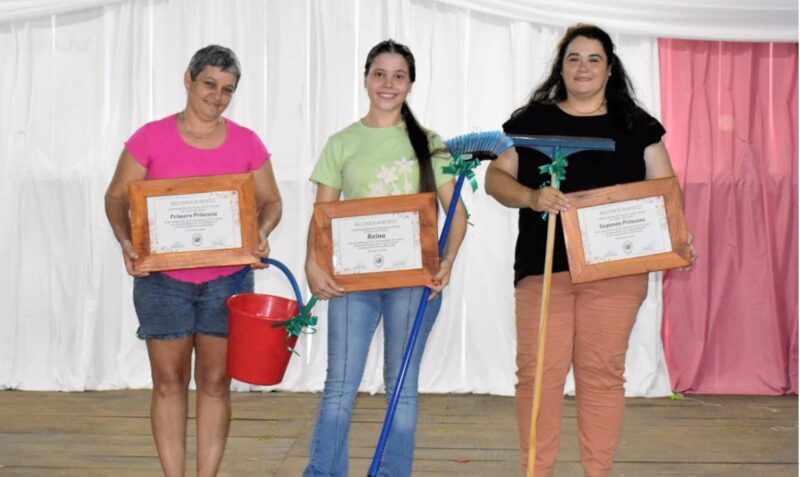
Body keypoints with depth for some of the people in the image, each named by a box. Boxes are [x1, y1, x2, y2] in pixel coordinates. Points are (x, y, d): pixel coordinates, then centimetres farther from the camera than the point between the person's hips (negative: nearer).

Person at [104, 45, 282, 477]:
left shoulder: (247, 143, 4)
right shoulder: (151, 138, -1)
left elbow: (270, 201, 8)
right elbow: (117, 197, 2)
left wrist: (261, 232, -13)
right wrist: (126, 241, -16)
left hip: (227, 279, 2)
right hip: (162, 278, -1)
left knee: (215, 382, 6)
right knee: (169, 381, 4)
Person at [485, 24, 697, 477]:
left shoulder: (636, 125, 10)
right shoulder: (531, 120, 8)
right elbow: (496, 177, 4)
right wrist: (531, 197, -16)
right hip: (544, 266, 0)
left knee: (602, 372, 4)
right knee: (539, 372, -1)